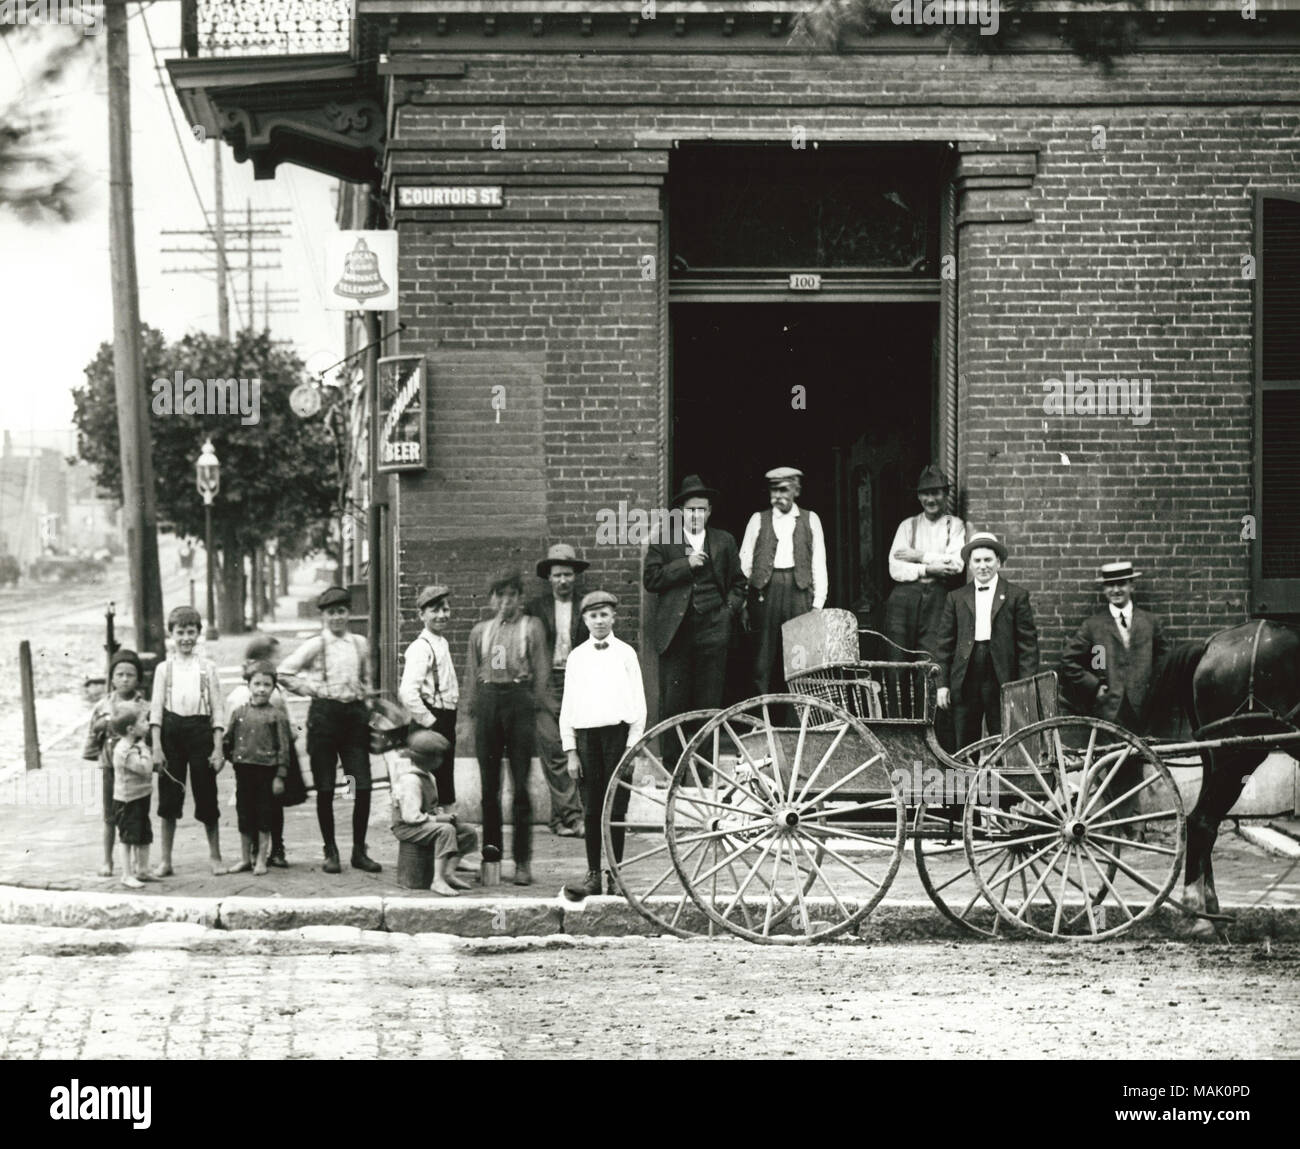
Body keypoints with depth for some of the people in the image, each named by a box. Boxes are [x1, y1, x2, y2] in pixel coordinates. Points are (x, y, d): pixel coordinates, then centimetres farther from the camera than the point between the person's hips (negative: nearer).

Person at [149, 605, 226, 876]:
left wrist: (218, 748, -5)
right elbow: (156, 708, 2)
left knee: (206, 793, 3)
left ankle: (214, 856, 15)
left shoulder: (207, 668, 5)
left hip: (200, 729, 0)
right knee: (169, 796, 3)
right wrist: (156, 747, -7)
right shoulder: (164, 668, 6)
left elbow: (218, 709, 3)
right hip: (171, 731, 0)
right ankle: (165, 859, 11)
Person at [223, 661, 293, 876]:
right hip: (243, 770, 3)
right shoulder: (239, 713, 6)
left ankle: (261, 859, 11)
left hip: (267, 771, -3)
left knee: (264, 815, 2)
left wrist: (280, 776, -8)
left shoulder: (276, 716, -3)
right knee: (244, 814, 9)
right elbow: (228, 740, 13)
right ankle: (245, 859, 19)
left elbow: (283, 747, -5)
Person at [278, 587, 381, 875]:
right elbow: (284, 673, -4)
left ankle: (359, 851, 8)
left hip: (355, 713, 3)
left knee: (363, 786, -3)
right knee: (325, 789, 2)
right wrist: (310, 689, -4)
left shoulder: (360, 644, 9)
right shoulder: (316, 645, -2)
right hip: (324, 714, -3)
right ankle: (330, 852, 12)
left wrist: (363, 697, 7)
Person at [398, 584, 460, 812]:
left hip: (445, 721, 9)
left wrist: (448, 723, 14)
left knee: (445, 783, 17)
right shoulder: (421, 648, -16)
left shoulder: (442, 643, 13)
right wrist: (430, 723, -19)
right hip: (430, 721, -9)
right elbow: (408, 693, -26)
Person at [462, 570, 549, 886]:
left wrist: (538, 706, -2)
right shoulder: (480, 631, 16)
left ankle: (522, 861, -3)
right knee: (489, 785, 4)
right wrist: (472, 707, 9)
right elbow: (472, 672, 18)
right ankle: (491, 851, 12)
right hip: (487, 700, 3)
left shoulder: (531, 627, 9)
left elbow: (540, 670, 6)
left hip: (519, 698, -3)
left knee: (520, 786, -5)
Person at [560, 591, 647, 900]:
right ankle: (593, 875, 7)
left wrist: (632, 746, -3)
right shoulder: (577, 657, 10)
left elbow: (638, 704, 4)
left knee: (616, 810, -1)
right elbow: (567, 707, 10)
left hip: (618, 734, -2)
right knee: (591, 810, 3)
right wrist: (571, 751, 4)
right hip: (586, 735, 2)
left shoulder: (625, 654, 5)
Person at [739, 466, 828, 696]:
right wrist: (740, 599, 3)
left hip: (799, 590, 0)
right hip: (765, 590, 0)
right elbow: (744, 561, 12)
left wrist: (818, 602, 0)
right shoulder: (758, 520, 14)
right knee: (764, 658, -4)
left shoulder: (810, 520, 13)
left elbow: (819, 563, 9)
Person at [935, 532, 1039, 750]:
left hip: (1002, 682, -2)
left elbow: (1028, 643, 1)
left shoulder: (1016, 596, 5)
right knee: (964, 747, 3)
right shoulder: (956, 598, 11)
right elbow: (945, 644, 10)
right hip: (964, 681, 2)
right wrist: (942, 683, 3)